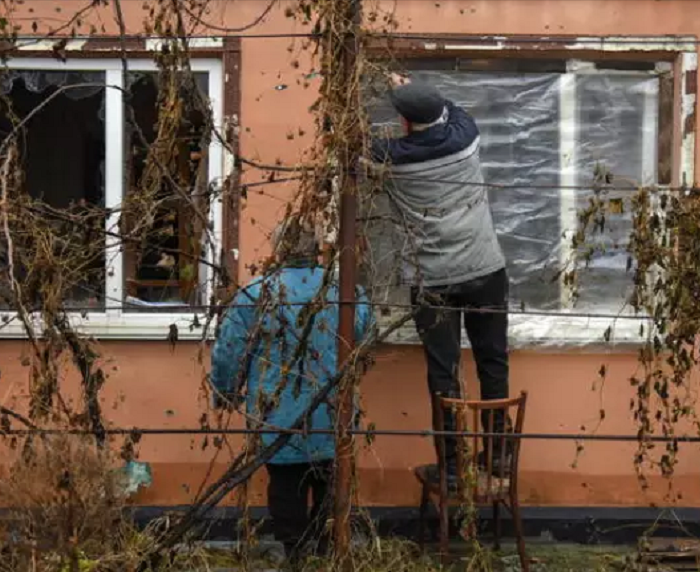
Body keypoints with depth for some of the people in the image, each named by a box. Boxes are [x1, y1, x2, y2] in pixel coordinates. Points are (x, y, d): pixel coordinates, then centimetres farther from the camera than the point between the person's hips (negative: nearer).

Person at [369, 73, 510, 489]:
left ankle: (452, 464, 5)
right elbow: (453, 110, 20)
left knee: (443, 372, 3)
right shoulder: (466, 138, -3)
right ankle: (497, 452, 24)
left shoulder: (393, 158, -10)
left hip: (432, 279, -2)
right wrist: (410, 88, 31)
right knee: (493, 362, 14)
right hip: (485, 270, 3)